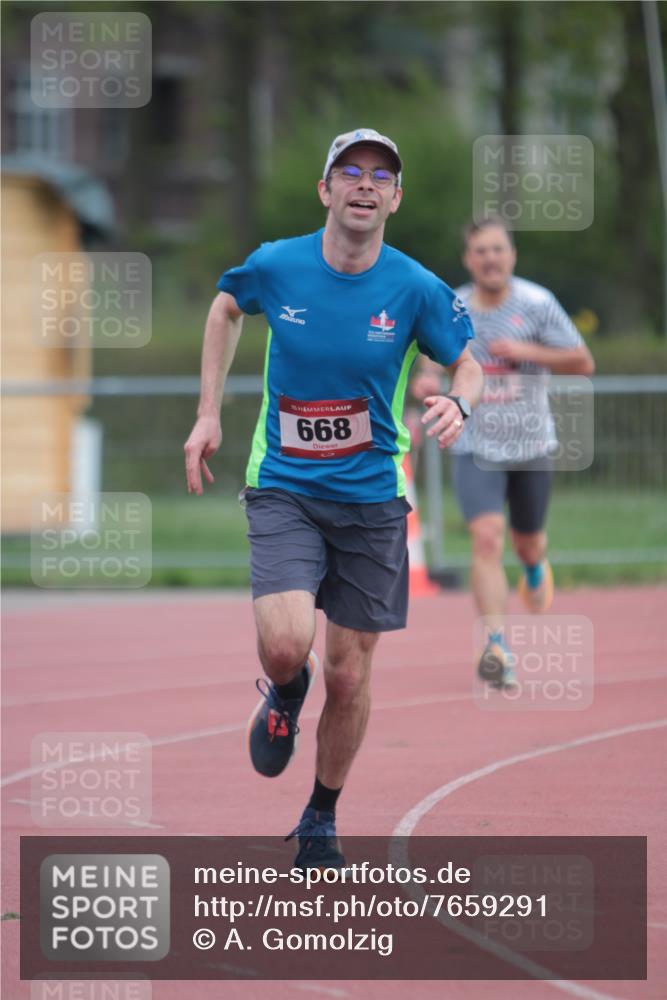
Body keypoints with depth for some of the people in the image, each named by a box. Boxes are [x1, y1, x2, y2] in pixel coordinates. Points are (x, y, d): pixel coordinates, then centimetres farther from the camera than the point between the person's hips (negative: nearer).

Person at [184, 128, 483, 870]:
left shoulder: (416, 291, -8)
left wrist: (458, 404, -18)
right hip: (283, 490, -1)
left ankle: (321, 821, 27)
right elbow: (225, 308, 15)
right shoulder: (275, 267, -7)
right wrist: (208, 414, 11)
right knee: (286, 643, -23)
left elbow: (467, 364, 7)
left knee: (350, 675, 4)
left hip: (371, 497, 1)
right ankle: (284, 693, 16)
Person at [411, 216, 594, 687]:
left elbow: (583, 362, -7)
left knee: (528, 543, 17)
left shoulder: (536, 304, -9)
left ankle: (535, 567, 57)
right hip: (475, 448, 0)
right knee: (486, 538, -20)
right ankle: (497, 646, -23)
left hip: (531, 445, 0)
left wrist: (527, 351, -21)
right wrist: (427, 379, -9)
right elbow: (436, 354, 15)